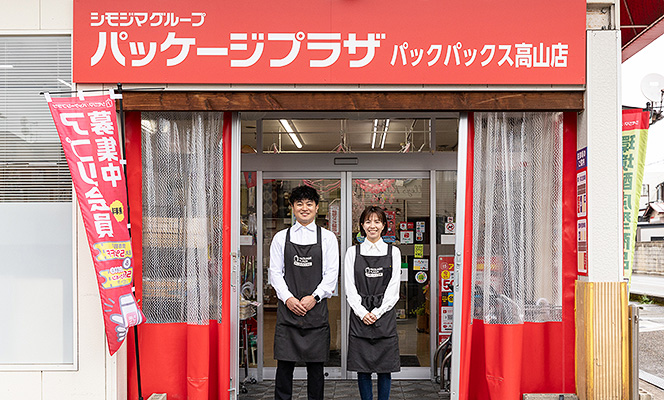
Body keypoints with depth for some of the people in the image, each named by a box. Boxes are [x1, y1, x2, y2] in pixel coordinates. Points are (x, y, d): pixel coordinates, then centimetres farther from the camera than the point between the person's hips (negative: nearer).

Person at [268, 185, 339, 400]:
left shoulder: (327, 238, 6)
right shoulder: (281, 238, 8)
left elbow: (331, 273, 1)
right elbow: (275, 272, 5)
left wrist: (314, 297, -11)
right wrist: (288, 298, -9)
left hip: (316, 309, 0)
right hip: (287, 309, 0)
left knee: (315, 366, 6)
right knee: (284, 365, 2)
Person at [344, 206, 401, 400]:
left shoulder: (393, 252, 6)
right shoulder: (353, 252, 6)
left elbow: (393, 289, 1)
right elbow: (350, 288, 2)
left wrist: (377, 313, -9)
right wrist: (363, 313, -10)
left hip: (385, 316, 0)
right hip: (360, 316, 0)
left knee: (385, 368, 3)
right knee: (362, 368, 3)